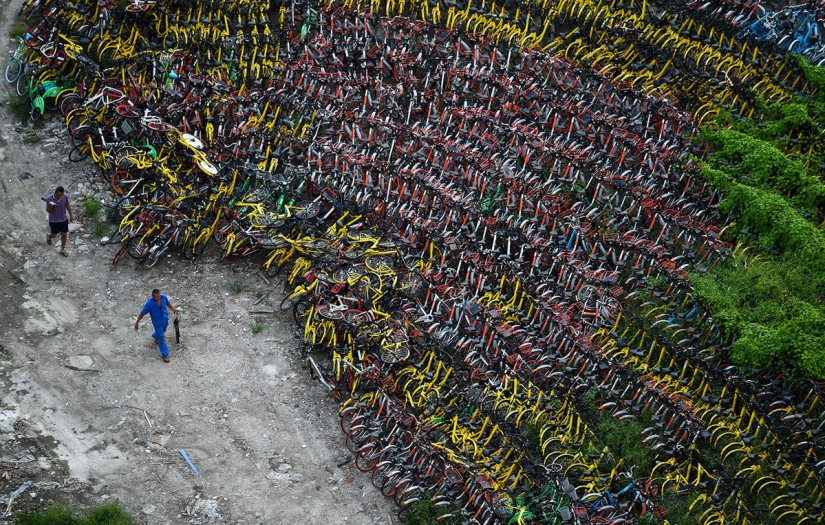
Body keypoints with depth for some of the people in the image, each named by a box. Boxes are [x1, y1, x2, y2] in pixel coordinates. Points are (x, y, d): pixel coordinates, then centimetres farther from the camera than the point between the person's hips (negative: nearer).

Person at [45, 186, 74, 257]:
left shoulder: (65, 197, -16)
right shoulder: (49, 199, -24)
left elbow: (67, 205, 2)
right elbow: (48, 210, -15)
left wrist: (71, 215, 8)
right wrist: (50, 206, -38)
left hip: (64, 219, 2)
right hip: (54, 221, -2)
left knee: (64, 235, 11)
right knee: (54, 235, 16)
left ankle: (62, 250, 31)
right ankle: (48, 236, 53)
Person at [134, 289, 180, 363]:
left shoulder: (164, 297, -23)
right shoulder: (149, 304, -34)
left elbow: (168, 303, 2)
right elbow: (142, 313, -20)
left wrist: (173, 309, -7)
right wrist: (137, 322, -10)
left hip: (165, 319, 5)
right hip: (157, 322, -5)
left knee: (162, 331, 31)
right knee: (161, 337, 6)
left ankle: (155, 336, 66)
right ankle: (164, 354, 22)